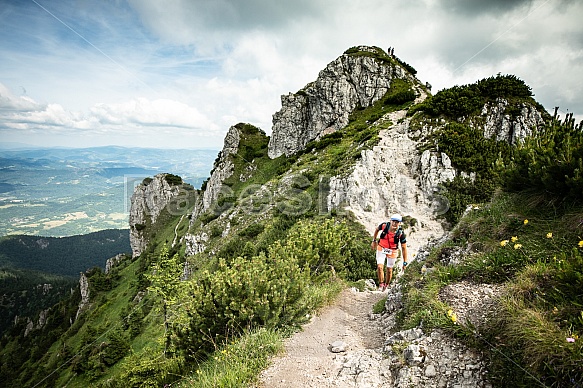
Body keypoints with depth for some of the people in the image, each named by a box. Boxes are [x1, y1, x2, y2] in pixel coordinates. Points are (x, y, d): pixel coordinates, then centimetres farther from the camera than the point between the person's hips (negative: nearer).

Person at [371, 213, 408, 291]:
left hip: (392, 251, 0)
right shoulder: (384, 225, -23)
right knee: (380, 267, -13)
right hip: (381, 249, 1)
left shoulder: (401, 234, -26)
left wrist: (405, 262, -16)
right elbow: (377, 230, 2)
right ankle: (381, 283, 11)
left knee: (389, 270, 10)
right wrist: (374, 241, 9)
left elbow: (404, 248, -18)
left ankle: (387, 284, 37)